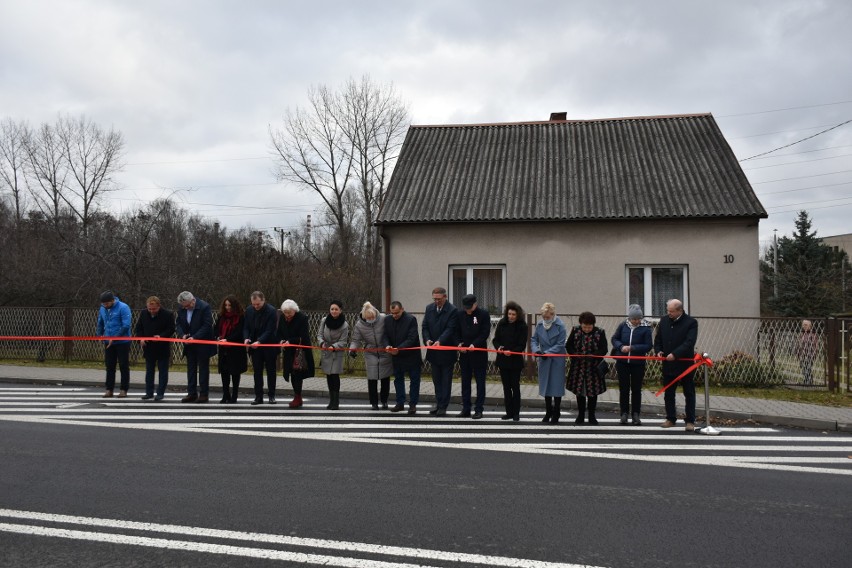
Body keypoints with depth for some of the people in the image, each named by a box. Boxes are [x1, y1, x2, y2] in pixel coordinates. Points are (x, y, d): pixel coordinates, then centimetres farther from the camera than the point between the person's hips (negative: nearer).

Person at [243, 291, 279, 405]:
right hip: (255, 346, 4)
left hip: (269, 346, -4)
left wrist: (259, 341, -31)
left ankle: (271, 395, 16)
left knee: (271, 371, 7)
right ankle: (258, 396, 9)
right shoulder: (249, 310, 0)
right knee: (257, 372, 5)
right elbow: (246, 327, 5)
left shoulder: (271, 311, -16)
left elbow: (270, 330, -20)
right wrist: (246, 338, -15)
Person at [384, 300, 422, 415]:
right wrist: (387, 345, -17)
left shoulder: (411, 319, -17)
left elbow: (412, 338, -21)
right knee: (398, 379, 13)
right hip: (396, 355, 5)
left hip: (411, 355, -5)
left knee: (414, 379, 2)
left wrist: (399, 348, -30)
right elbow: (386, 335, 5)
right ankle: (400, 403, 23)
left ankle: (413, 404, 11)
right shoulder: (387, 319, -1)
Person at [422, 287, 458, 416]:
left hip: (447, 351, -6)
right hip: (433, 351, 6)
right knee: (436, 379, 14)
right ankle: (438, 404, 24)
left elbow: (450, 329, -18)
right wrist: (427, 339, -12)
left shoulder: (452, 310, -12)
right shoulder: (429, 308, 6)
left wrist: (440, 341, -29)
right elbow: (425, 326, 5)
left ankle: (443, 406, 7)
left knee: (446, 380, 3)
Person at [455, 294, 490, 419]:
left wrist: (474, 344, -18)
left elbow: (485, 332, -9)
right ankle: (466, 409, 17)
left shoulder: (483, 314, -7)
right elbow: (457, 331, 12)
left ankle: (479, 409, 7)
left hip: (479, 352, -4)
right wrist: (460, 343, -4)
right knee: (465, 381, 9)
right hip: (464, 352, 4)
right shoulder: (459, 314, 5)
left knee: (480, 381, 2)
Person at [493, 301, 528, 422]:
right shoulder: (502, 323, 1)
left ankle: (516, 413, 10)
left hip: (515, 361, -4)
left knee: (515, 387, 2)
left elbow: (522, 345, -10)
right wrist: (498, 347, -13)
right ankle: (509, 412, 17)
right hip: (502, 360, 4)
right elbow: (495, 339, 7)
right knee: (506, 387, 9)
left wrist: (511, 352, -25)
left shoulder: (522, 326, -8)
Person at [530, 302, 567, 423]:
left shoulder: (560, 326, -12)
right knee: (545, 385, 12)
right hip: (544, 360, 5)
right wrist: (536, 350, -12)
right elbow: (533, 339, 7)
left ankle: (556, 413, 16)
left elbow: (560, 344, -12)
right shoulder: (539, 325, 2)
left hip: (557, 360, -5)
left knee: (556, 386, 2)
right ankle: (548, 412, 26)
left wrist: (548, 352, -20)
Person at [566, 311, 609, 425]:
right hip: (578, 367, 2)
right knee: (579, 391, 8)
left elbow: (603, 350, -7)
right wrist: (574, 354, -15)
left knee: (593, 392, 6)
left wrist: (592, 355, -23)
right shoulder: (575, 331, 0)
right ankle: (580, 415, 20)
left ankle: (592, 416, 19)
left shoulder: (599, 333, -6)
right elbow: (568, 346, 4)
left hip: (593, 368, -2)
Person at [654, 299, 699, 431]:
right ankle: (671, 419, 21)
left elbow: (689, 342, -19)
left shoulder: (691, 323, -8)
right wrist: (658, 350, -3)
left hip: (685, 364, -5)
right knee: (668, 394, 10)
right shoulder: (663, 321, 7)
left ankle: (690, 421, 10)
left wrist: (675, 354, -28)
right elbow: (658, 339, 16)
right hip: (668, 364, 5)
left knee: (689, 394, 4)